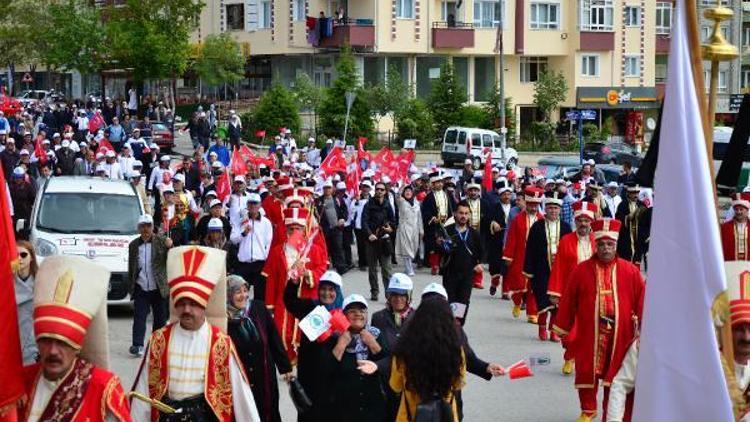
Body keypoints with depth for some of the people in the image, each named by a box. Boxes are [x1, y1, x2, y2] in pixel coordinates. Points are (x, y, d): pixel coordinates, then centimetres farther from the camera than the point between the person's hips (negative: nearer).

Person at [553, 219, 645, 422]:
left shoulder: (630, 271, 0)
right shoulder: (581, 270, -1)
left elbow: (642, 301, 1)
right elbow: (568, 301, 3)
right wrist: (562, 327, 5)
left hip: (619, 336, 0)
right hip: (589, 334, 0)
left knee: (614, 375, 6)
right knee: (587, 372, 8)